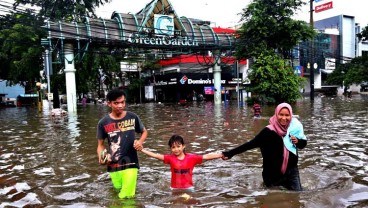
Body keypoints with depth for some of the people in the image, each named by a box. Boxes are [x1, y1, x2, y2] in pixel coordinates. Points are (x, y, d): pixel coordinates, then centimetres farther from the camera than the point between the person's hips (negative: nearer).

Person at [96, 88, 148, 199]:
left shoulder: (133, 117, -5)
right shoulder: (103, 123, -6)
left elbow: (144, 132, 12)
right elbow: (100, 145, 4)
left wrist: (140, 142, -9)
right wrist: (101, 157, -16)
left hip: (130, 164, -1)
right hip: (113, 166, 1)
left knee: (126, 197, -3)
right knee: (119, 190, 18)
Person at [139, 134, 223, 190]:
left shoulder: (191, 157, -8)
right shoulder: (170, 158, -6)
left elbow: (206, 156, -12)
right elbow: (156, 155, -9)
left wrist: (222, 155, -19)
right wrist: (142, 149, -16)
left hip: (188, 188, -1)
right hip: (175, 189, 1)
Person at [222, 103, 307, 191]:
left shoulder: (293, 127, -3)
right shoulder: (269, 131, -19)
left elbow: (303, 143, 12)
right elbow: (251, 144, -24)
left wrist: (297, 141, -13)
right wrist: (230, 153, -33)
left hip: (292, 170, 5)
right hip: (274, 174, -4)